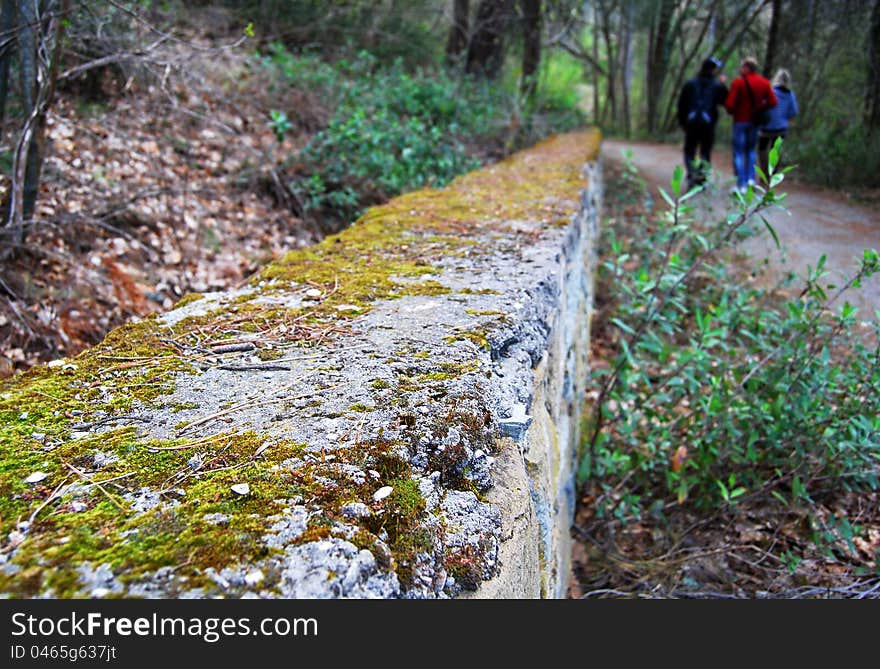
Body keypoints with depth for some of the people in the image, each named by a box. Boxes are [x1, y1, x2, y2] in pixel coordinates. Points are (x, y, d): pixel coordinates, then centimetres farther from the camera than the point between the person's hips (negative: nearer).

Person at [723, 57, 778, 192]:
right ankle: (751, 178, 11)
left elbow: (729, 104, -17)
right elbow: (773, 102, 0)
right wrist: (759, 108, 12)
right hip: (755, 121, 5)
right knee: (751, 150, 21)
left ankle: (741, 185, -4)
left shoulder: (738, 82, -12)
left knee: (738, 152, 1)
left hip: (741, 121, -5)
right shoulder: (764, 83, 4)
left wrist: (732, 111, 4)